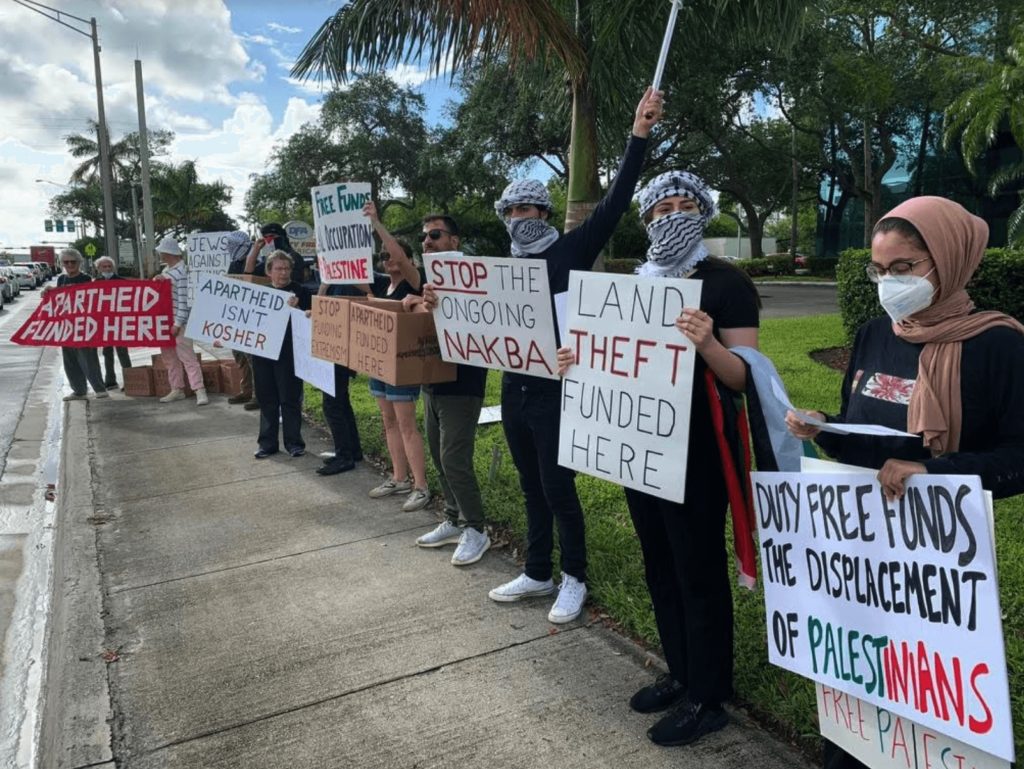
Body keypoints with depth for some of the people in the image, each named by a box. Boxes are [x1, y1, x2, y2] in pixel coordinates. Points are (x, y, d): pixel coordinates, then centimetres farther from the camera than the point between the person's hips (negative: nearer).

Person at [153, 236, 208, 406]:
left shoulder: (182, 271, -14)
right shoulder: (166, 270, 14)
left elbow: (184, 299, -17)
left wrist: (178, 323, -20)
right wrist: (156, 281, 3)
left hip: (177, 321, -9)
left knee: (187, 356, -10)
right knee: (169, 357, 12)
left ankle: (199, 391, -9)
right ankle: (177, 390, 20)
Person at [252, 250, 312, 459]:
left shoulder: (299, 291, -2)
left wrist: (296, 308, -25)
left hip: (288, 354, -5)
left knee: (290, 399, 2)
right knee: (266, 399, 11)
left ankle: (294, 442, 12)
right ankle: (267, 442, 20)